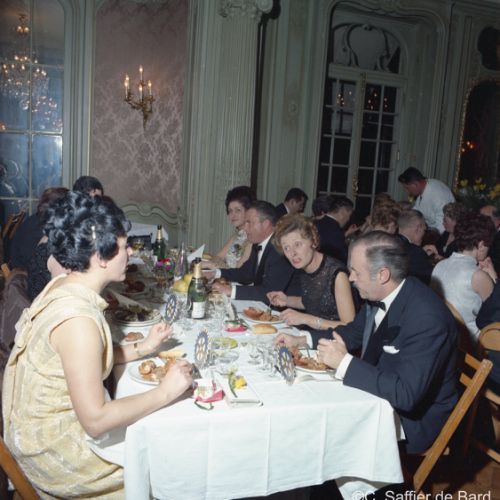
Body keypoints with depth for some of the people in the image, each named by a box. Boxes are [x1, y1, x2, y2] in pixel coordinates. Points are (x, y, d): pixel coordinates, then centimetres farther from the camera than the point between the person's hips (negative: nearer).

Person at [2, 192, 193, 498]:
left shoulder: (64, 286, -4)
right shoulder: (78, 320, -32)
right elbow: (95, 421, -29)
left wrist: (142, 349, 3)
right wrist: (164, 393, -21)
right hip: (55, 448, -8)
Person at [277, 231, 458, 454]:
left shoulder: (427, 318, -30)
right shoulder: (378, 295, -5)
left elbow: (406, 394, -32)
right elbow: (355, 331, 14)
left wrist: (344, 362, -30)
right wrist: (301, 340, 5)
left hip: (411, 417, -7)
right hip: (375, 388, 7)